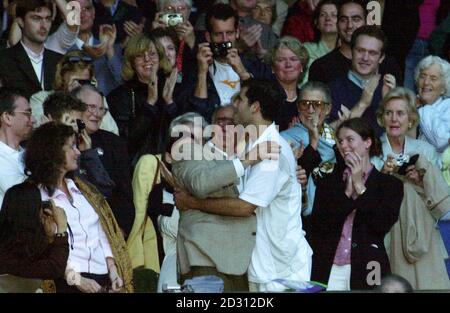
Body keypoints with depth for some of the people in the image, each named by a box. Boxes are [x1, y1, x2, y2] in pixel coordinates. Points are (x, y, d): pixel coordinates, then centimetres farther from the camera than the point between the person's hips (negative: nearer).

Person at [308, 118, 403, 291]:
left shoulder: (390, 184, 6)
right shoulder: (327, 182, 13)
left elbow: (383, 224, -9)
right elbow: (317, 224, 1)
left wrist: (360, 187, -5)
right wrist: (347, 192, -5)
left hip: (366, 271, -2)